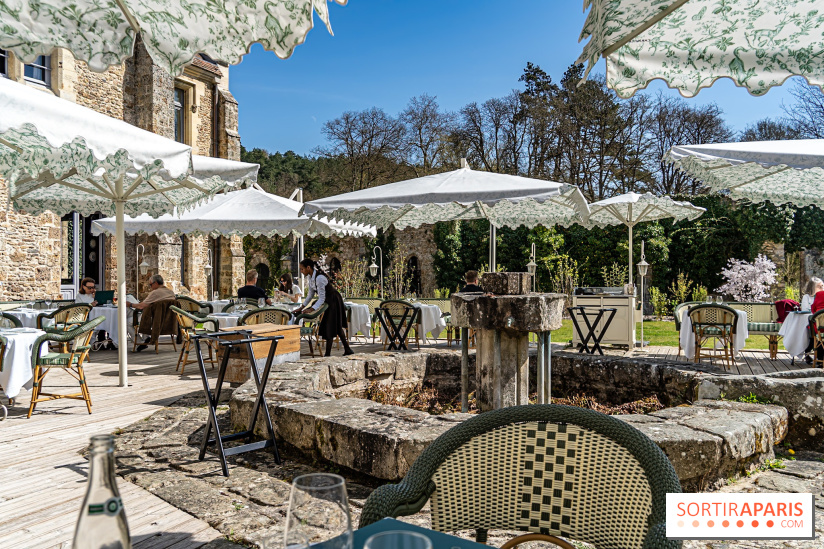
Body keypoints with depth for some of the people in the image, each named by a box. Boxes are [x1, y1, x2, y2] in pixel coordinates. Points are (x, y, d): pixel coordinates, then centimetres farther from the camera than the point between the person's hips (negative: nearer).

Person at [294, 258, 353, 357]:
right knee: (337, 327, 15)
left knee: (330, 327, -6)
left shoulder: (319, 278, -28)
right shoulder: (311, 277, 1)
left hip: (334, 301, -10)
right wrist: (301, 308, 4)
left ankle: (327, 354, 0)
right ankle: (347, 350, 24)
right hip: (328, 302, 10)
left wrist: (311, 309, -34)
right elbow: (310, 294, 7)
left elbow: (322, 298, -28)